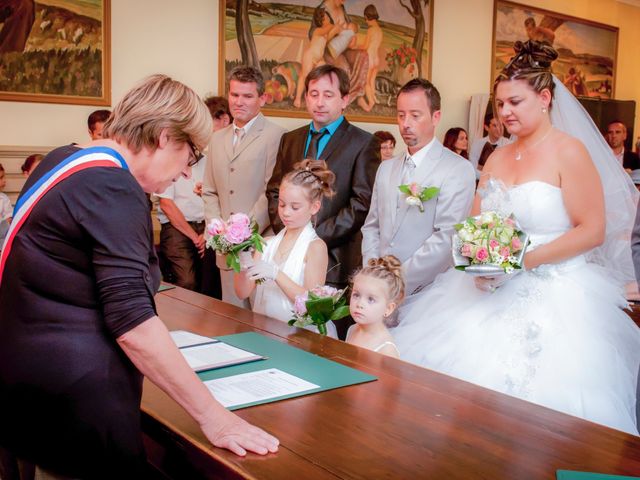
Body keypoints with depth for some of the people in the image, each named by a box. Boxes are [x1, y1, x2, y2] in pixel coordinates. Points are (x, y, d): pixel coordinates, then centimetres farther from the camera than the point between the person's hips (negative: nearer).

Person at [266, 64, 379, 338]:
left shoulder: (363, 143, -2)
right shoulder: (290, 140, 16)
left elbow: (361, 205, -9)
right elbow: (274, 191, 17)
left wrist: (315, 237, -13)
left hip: (335, 262, -4)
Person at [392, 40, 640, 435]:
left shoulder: (569, 151, -6)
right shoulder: (497, 158, 12)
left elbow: (593, 231, -10)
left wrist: (524, 259, -17)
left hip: (555, 295, -5)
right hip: (493, 291, 6)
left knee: (539, 399, -10)